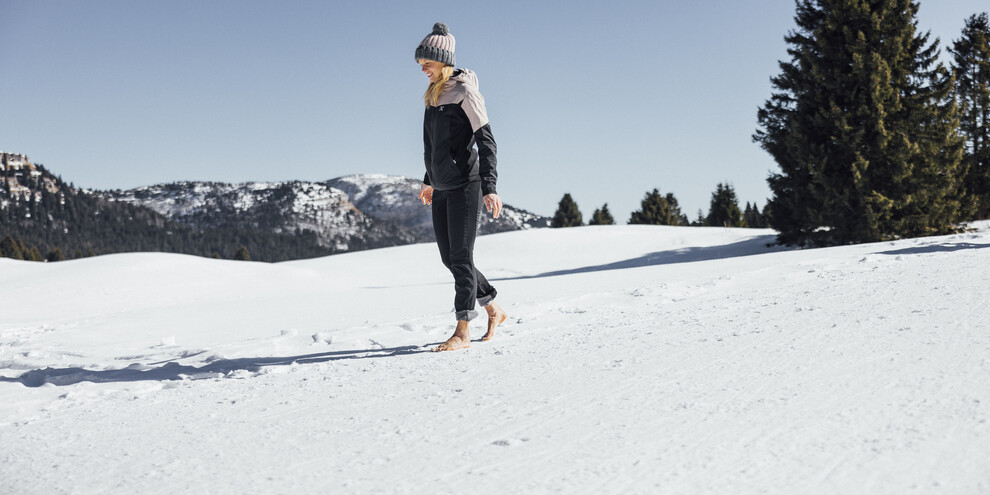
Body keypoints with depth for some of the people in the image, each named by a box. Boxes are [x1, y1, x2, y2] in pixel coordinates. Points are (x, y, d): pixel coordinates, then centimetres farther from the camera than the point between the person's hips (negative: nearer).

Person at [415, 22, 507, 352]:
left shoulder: (465, 92, -10)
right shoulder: (433, 94, 13)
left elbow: (485, 141, -14)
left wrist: (489, 187, -21)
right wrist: (429, 180, 29)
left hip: (465, 186, -8)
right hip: (442, 189, 8)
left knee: (461, 257, -8)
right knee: (449, 259, 11)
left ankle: (462, 331, -3)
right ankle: (493, 309, 27)